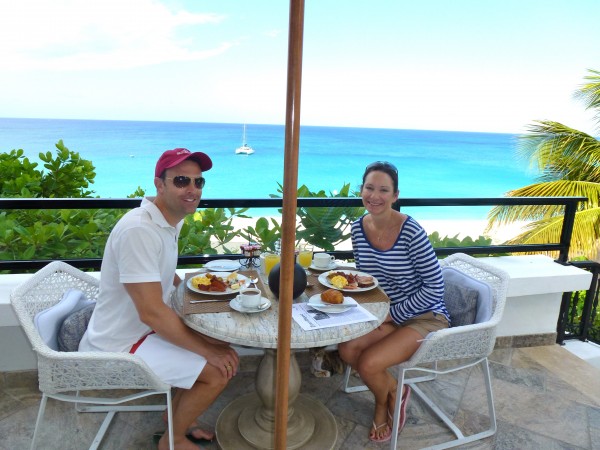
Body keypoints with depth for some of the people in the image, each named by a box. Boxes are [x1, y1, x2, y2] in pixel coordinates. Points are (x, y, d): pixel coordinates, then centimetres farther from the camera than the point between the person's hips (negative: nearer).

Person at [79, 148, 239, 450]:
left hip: (142, 330, 9)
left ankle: (176, 419, 27)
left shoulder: (170, 220, 1)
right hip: (119, 348, -9)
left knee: (221, 348, 11)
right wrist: (208, 350, -21)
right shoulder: (139, 230, -29)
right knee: (217, 371, -13)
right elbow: (151, 312, -30)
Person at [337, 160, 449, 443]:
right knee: (347, 349, -18)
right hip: (386, 314, 6)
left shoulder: (411, 232, -23)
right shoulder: (358, 229, -5)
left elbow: (435, 288, -18)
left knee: (367, 364, -20)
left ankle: (385, 400, 20)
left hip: (424, 317, -5)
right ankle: (391, 393, 13)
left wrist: (393, 315, -16)